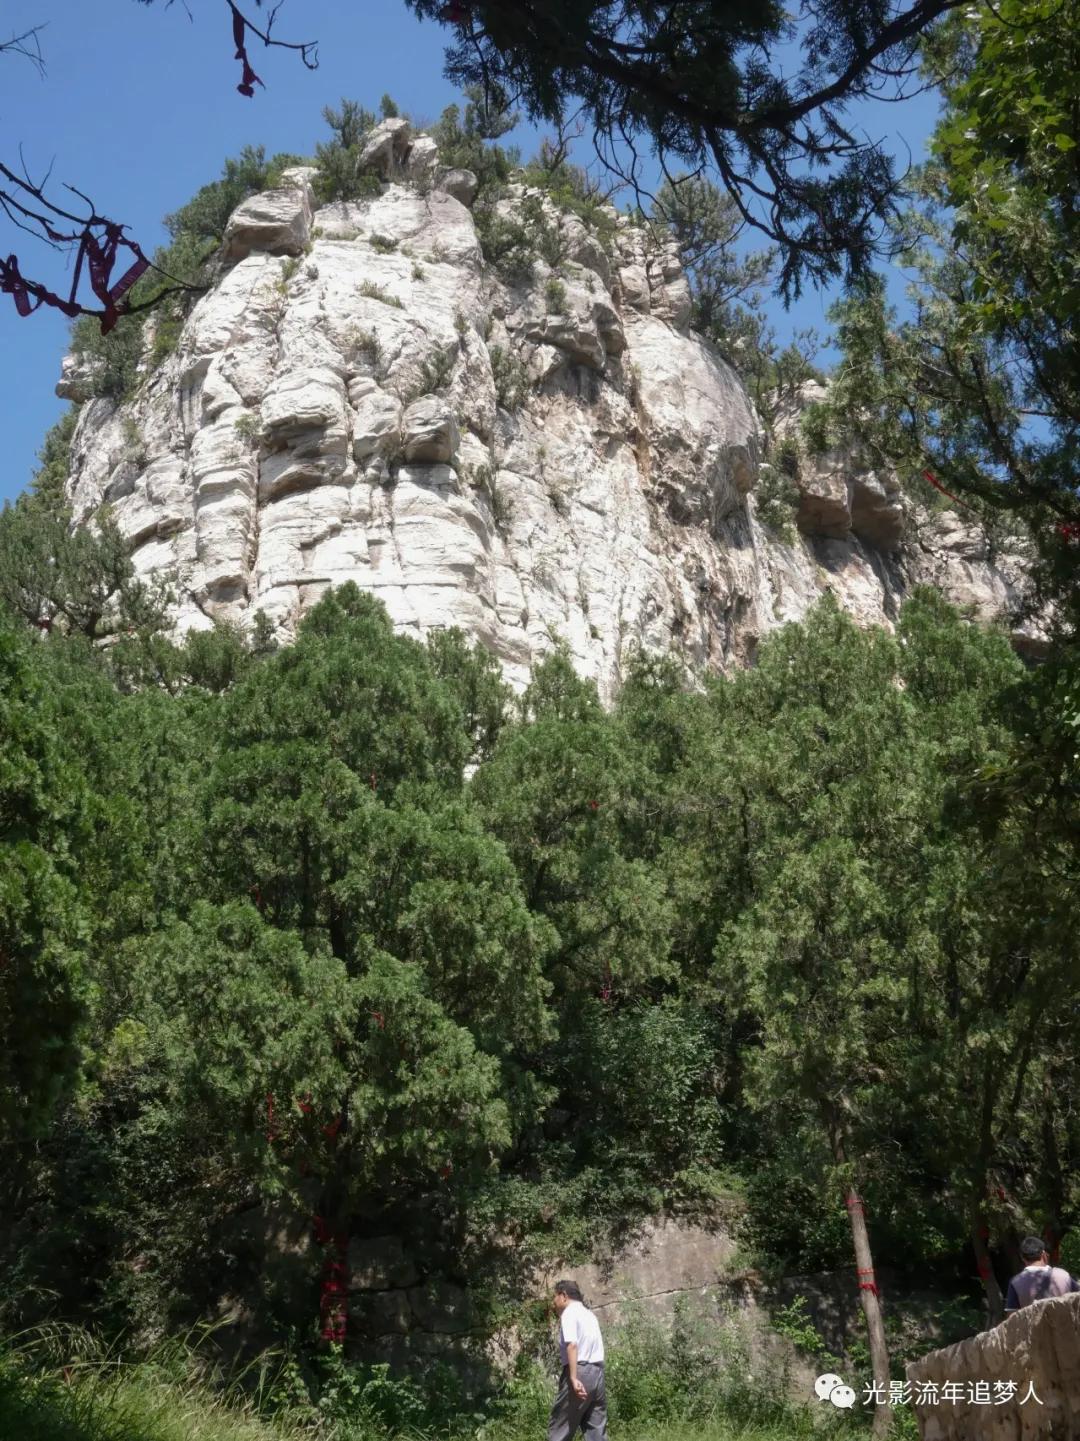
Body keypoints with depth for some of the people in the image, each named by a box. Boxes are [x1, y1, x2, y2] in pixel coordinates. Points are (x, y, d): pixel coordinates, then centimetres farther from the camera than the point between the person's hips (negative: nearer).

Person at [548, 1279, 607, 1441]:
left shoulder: (569, 1313, -3)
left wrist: (573, 1378, -24)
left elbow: (572, 1345, -18)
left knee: (559, 1428, -1)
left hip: (580, 1371, -8)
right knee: (597, 1428, 7)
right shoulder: (588, 1314, 23)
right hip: (597, 1372, 8)